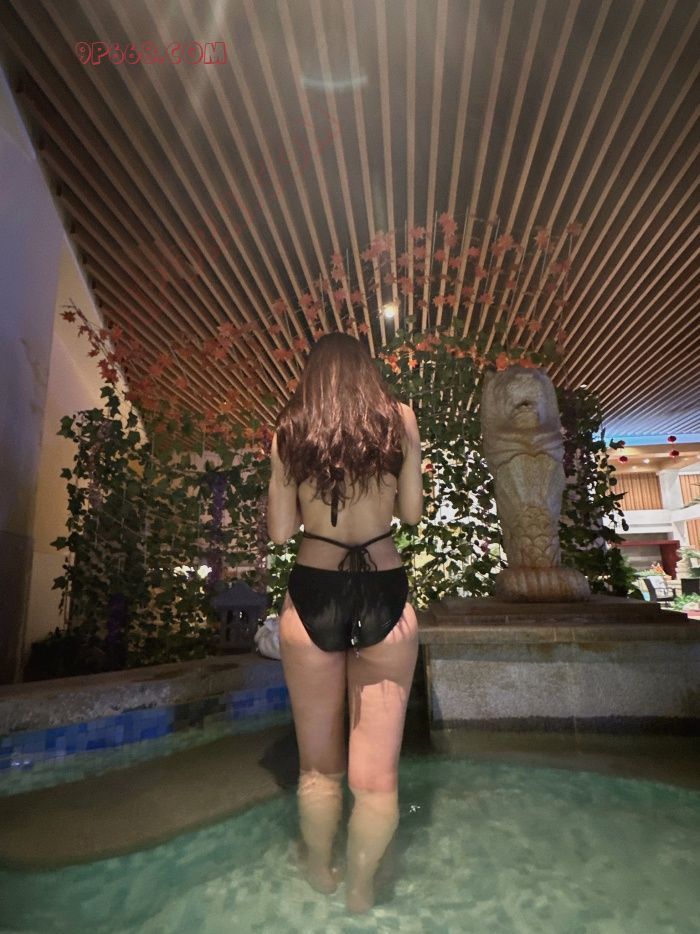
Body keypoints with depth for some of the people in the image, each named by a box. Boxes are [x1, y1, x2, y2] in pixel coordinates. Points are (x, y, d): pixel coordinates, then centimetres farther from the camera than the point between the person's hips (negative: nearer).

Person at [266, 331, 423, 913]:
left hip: (313, 597, 1)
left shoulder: (288, 433, 0)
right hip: (385, 598, 0)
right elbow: (412, 512, 5)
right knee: (377, 772, 15)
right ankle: (360, 890, 36)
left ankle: (321, 875, 45)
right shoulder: (400, 420, 0)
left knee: (319, 765, 22)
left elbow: (279, 532, 0)